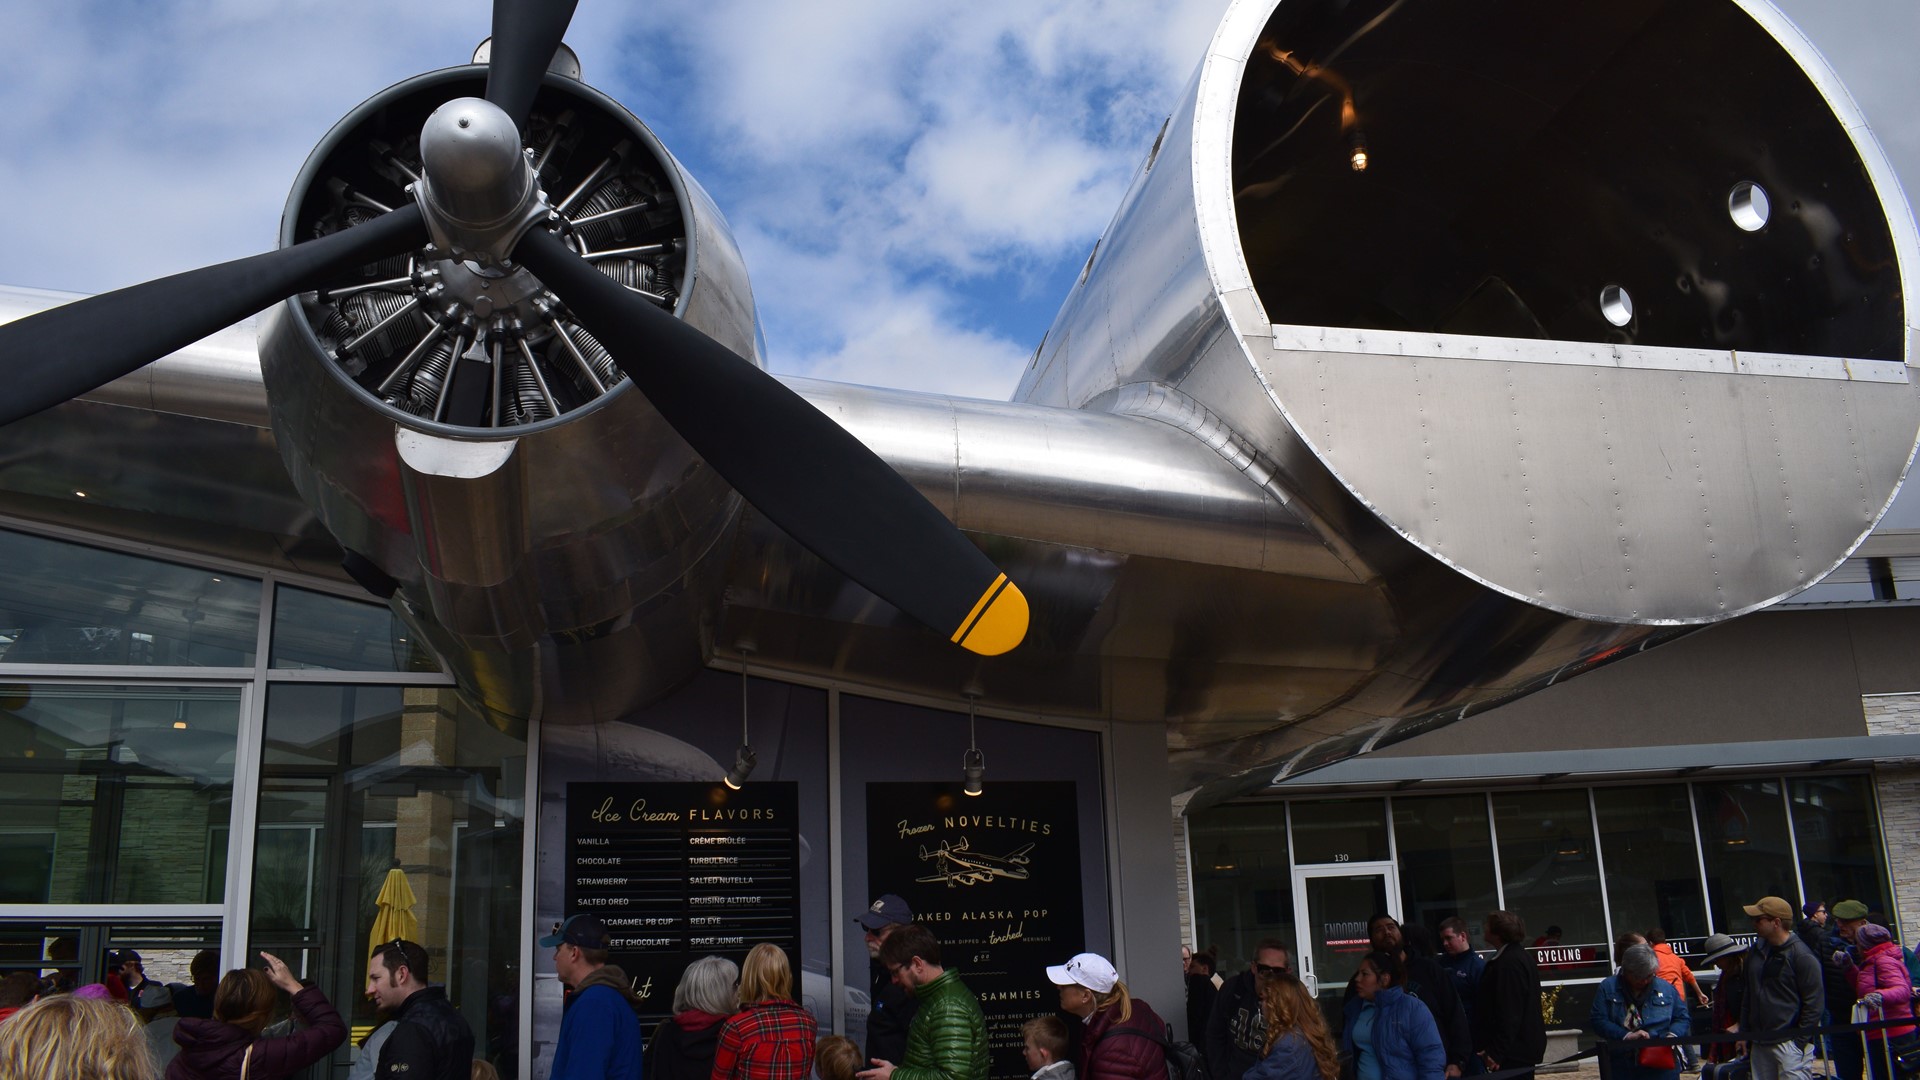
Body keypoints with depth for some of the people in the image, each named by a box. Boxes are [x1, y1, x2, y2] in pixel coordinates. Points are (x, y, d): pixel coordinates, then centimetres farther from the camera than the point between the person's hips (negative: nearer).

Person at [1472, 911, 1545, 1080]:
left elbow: (1509, 1013, -24)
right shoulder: (1519, 956, 15)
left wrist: (1496, 1052, -23)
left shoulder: (1509, 962, -19)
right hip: (1523, 1046, 11)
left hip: (1514, 1050, -11)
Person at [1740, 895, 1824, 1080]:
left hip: (1789, 1044, -7)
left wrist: (1800, 1040, -12)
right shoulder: (1757, 950, 12)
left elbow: (1814, 1002, -10)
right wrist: (1744, 1033, 15)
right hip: (1758, 1043, 7)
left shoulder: (1801, 956, -9)